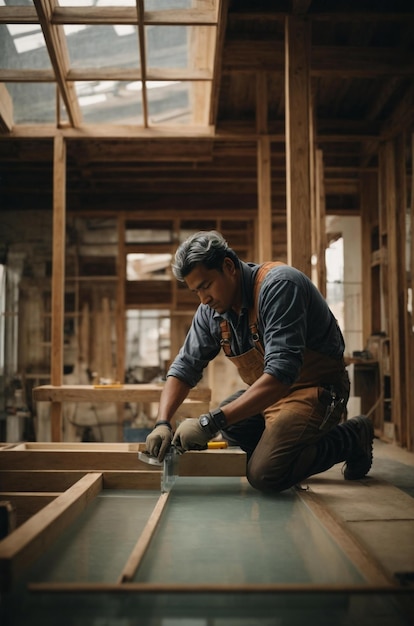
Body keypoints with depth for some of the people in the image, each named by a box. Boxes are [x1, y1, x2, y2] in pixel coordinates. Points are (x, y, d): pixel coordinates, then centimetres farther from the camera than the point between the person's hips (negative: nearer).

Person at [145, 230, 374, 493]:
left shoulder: (278, 285, -27)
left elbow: (280, 373, -36)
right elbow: (185, 367, 2)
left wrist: (212, 421, -39)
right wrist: (162, 423, -16)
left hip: (316, 389, -9)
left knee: (265, 475, -21)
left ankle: (351, 438, 1)